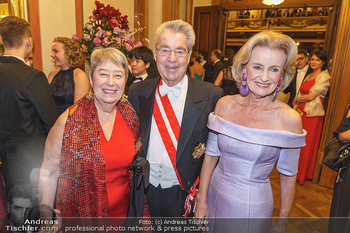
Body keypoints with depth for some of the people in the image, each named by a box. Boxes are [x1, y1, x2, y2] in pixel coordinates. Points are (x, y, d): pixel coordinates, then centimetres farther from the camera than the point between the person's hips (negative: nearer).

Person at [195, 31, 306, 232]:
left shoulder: (289, 119, -17)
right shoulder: (225, 105, -10)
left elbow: (288, 176, -7)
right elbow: (211, 153, -4)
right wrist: (201, 200, 0)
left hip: (253, 205, -3)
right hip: (216, 194, 3)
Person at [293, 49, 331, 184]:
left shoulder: (324, 77, -10)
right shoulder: (309, 76, 14)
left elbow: (310, 96, -16)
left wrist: (296, 100, 0)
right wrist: (295, 107, -1)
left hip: (312, 115, -6)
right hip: (301, 112, 7)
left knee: (306, 144, 4)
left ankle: (303, 174, 20)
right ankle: (295, 169, 26)